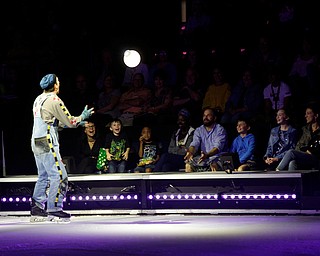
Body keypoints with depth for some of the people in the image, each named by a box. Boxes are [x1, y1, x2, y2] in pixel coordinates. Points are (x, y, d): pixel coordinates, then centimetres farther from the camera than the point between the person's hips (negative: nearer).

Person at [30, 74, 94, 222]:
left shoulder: (39, 100, 16)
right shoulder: (54, 100, -12)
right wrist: (83, 116, 10)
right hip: (47, 143, -9)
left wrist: (72, 123, 25)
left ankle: (37, 210, 15)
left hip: (36, 142, 9)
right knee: (59, 176, -6)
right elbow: (70, 121, -9)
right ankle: (54, 210, -7)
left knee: (43, 176, 15)